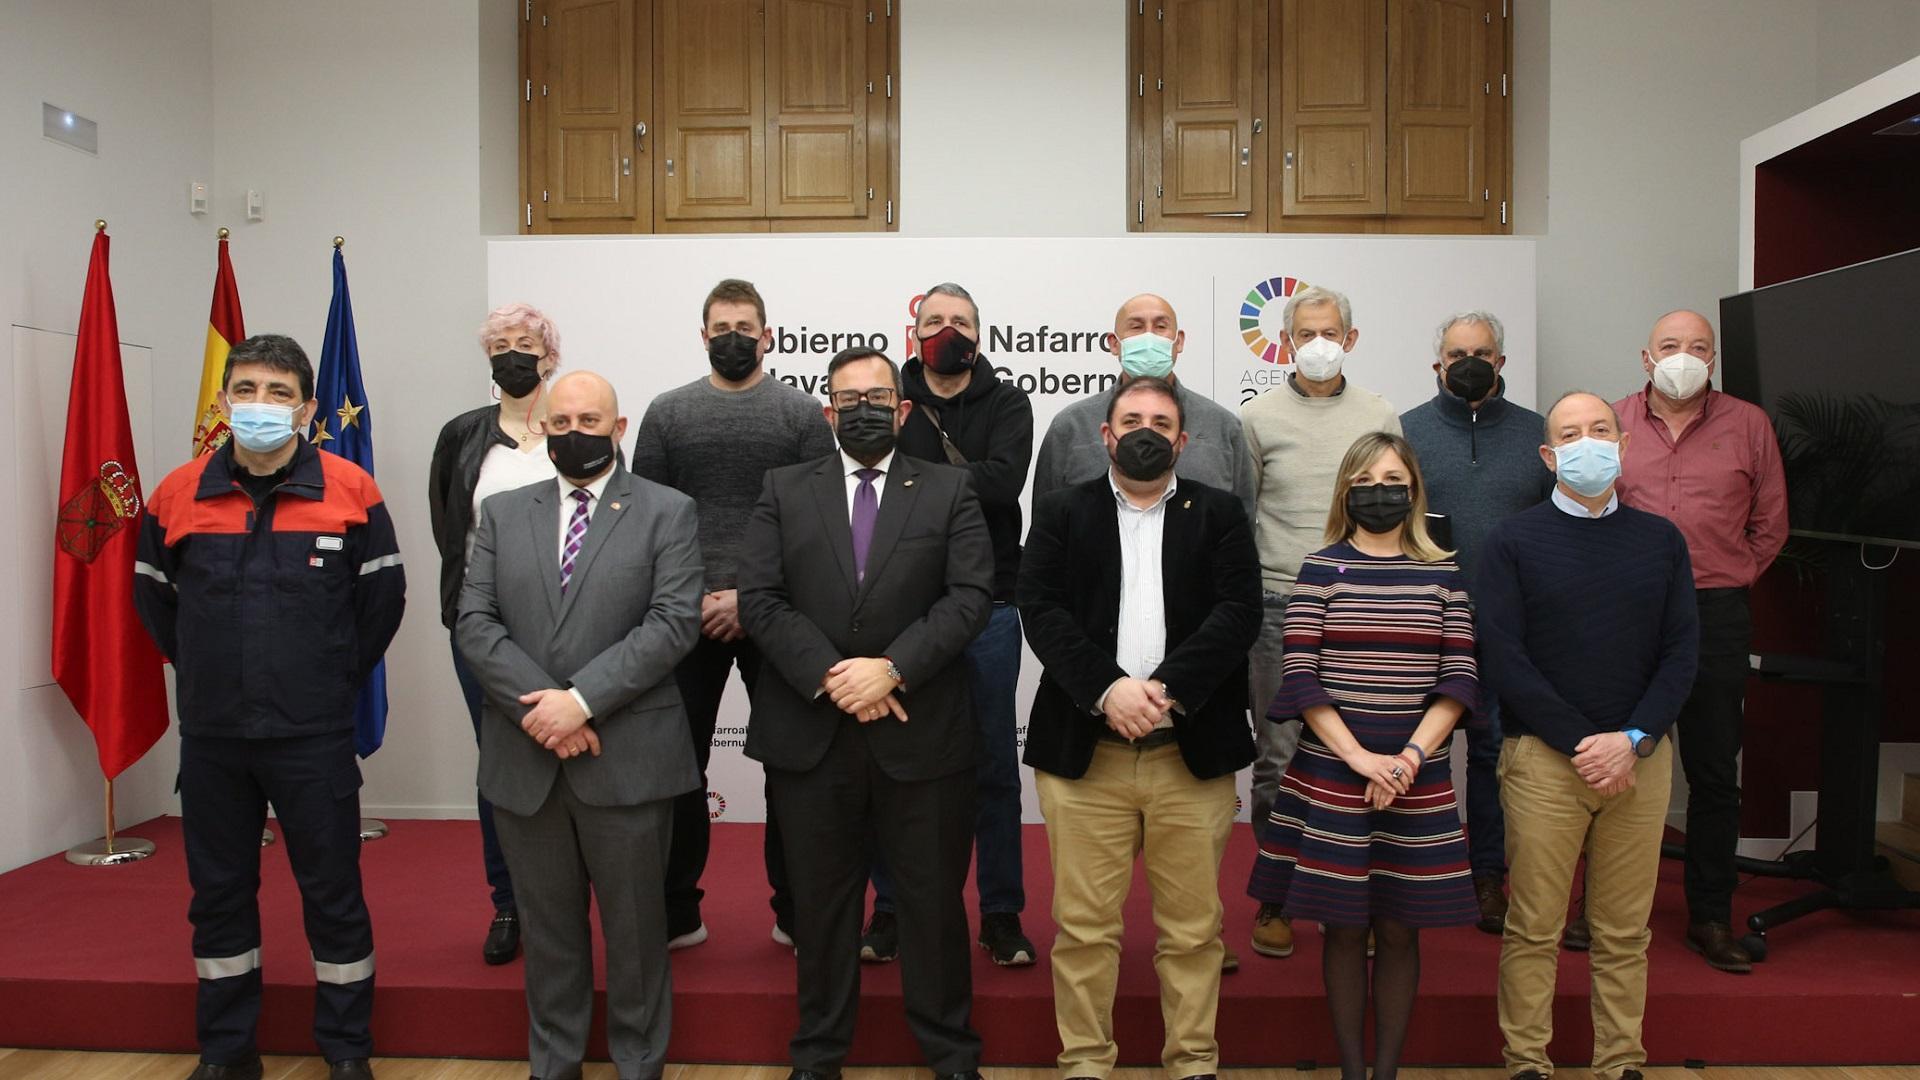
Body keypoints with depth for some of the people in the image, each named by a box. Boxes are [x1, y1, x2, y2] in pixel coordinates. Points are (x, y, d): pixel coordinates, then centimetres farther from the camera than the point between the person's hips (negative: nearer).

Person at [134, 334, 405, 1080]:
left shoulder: (350, 490, -6)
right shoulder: (178, 494, 0)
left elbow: (384, 593, 2)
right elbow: (152, 593, 14)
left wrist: (340, 674, 2)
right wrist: (200, 669, 10)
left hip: (315, 736, -2)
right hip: (210, 736, 3)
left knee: (333, 894, 5)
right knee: (218, 893, 14)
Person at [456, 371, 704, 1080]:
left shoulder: (668, 512, 0)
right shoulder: (502, 513, 10)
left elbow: (673, 622, -11)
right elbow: (475, 622, 1)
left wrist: (581, 699, -18)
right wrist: (536, 706, -12)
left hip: (628, 758, -3)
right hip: (524, 760, 3)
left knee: (634, 924, 9)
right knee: (547, 924, 16)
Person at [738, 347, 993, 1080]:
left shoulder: (949, 492, 5)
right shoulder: (784, 491, 8)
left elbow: (970, 597, -6)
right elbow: (760, 601, -2)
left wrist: (891, 669, -17)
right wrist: (830, 677, -13)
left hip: (921, 736, -1)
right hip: (811, 736, 1)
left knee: (934, 901, 10)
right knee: (821, 902, 13)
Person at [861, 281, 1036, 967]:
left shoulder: (1008, 403, 6)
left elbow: (1006, 479, -13)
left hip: (987, 606, 0)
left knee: (995, 764, 7)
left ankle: (1001, 914, 20)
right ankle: (891, 908, 23)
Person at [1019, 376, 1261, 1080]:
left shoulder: (1219, 515, 10)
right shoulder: (1061, 514, 10)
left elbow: (1238, 612, -3)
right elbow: (1042, 611, -3)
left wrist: (1166, 689, -15)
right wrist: (1108, 690, -16)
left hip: (1192, 750, 1)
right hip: (1084, 751, 0)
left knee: (1193, 925, 8)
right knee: (1084, 923, 5)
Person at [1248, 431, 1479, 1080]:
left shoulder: (1443, 573, 6)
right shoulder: (1321, 569, 1)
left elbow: (1460, 678, 0)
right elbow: (1300, 678, -5)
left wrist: (1410, 757, -12)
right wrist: (1360, 758, -13)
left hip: (1419, 778, 2)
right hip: (1332, 775, -1)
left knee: (1399, 929, 8)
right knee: (1344, 927, 7)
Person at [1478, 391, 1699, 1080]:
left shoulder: (1661, 539, 10)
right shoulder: (1513, 541, 1)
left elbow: (1682, 653, 5)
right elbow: (1503, 659, -7)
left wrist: (1632, 740, -8)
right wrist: (1583, 744, -10)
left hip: (1641, 757, 3)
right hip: (1542, 757, -2)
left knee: (1625, 933, 9)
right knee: (1533, 930, 2)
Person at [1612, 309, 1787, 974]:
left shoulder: (1748, 426, 5)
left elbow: (1770, 525, 10)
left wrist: (1728, 581, 4)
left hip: (1716, 618, 0)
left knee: (1714, 775, 6)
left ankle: (1710, 919, 18)